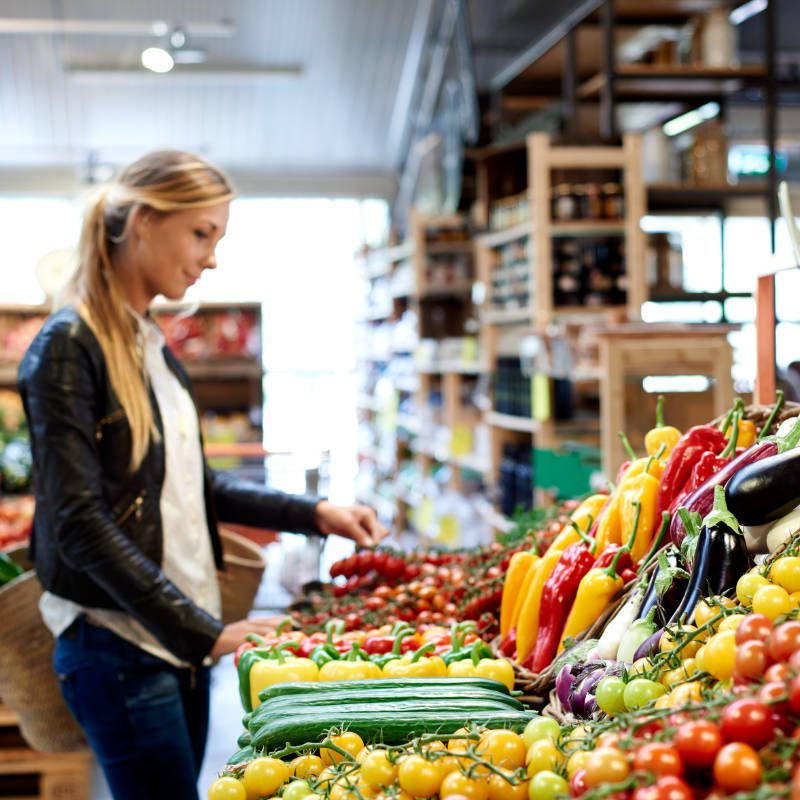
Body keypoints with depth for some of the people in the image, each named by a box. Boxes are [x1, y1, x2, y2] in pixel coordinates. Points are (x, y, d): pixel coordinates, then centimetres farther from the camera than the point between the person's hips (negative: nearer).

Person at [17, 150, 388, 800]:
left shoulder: (154, 345, 12)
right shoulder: (68, 347, -13)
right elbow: (79, 523, -19)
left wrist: (314, 514, 10)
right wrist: (203, 630, -21)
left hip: (182, 641, 8)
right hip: (119, 648, -8)